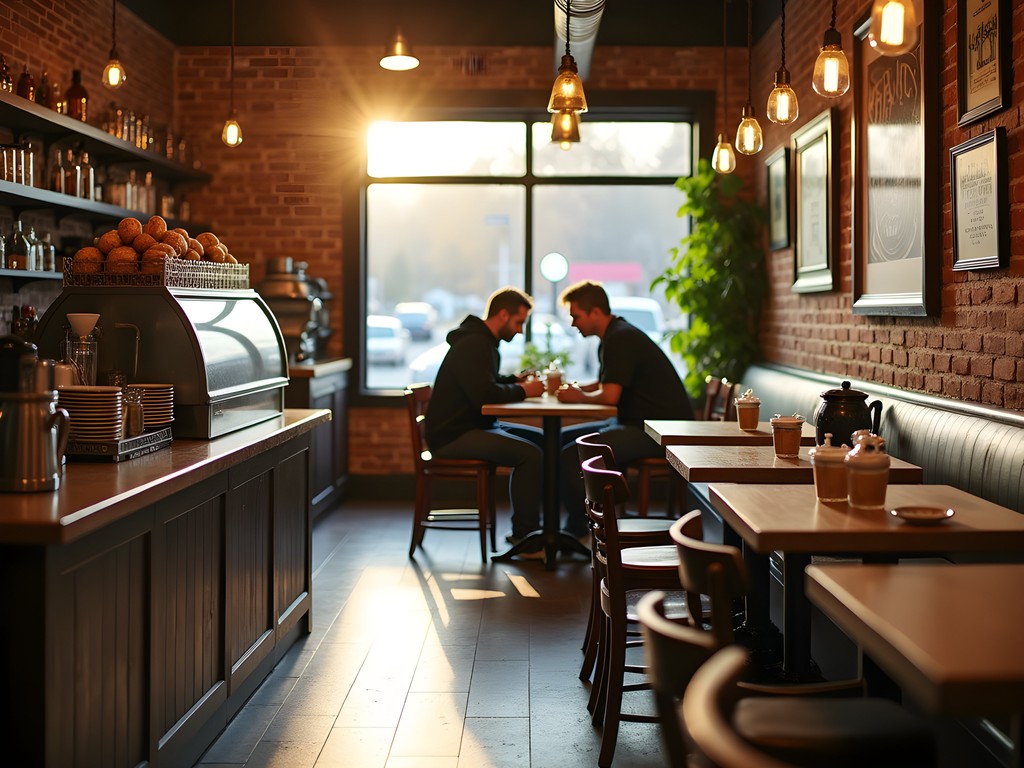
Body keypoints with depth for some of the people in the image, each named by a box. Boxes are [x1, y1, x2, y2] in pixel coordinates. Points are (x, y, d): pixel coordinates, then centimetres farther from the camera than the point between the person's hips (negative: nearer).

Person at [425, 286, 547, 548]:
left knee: (542, 440, 8)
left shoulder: (482, 341, 16)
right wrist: (522, 391, -13)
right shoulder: (473, 345, -18)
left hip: (474, 426, 11)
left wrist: (515, 381, 6)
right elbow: (486, 394, -28)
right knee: (530, 454, -23)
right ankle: (523, 535, -13)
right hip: (452, 436, -11)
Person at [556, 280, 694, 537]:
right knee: (562, 439, 11)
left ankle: (580, 529, -5)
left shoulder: (621, 339, -17)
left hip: (660, 431, -11)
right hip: (637, 422, 11)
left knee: (571, 455, -22)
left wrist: (580, 397, -6)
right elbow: (604, 385, 25)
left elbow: (610, 396, -25)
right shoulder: (616, 335, 16)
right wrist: (575, 388, 5)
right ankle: (578, 523, 10)